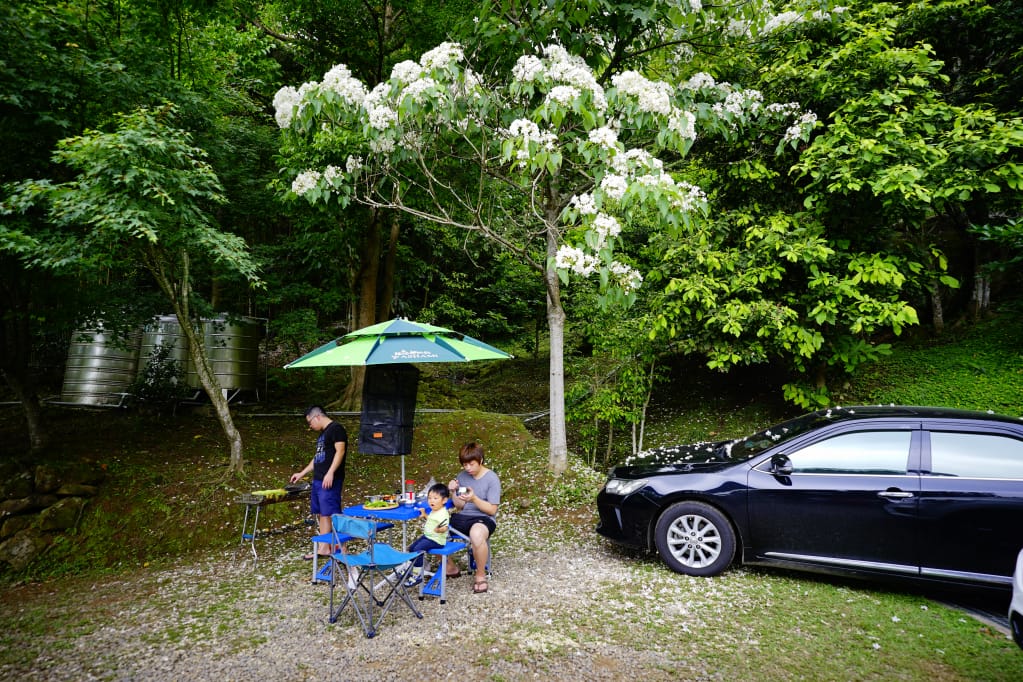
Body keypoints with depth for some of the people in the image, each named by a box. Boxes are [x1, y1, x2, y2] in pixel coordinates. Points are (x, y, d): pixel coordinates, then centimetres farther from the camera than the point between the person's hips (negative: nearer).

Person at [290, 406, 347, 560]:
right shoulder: (323, 433, 21)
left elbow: (340, 451, -17)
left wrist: (330, 473, -23)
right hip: (318, 480, 10)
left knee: (332, 514, -10)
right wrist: (302, 473, 27)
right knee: (321, 514, 11)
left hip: (330, 480, -10)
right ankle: (323, 548, 17)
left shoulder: (336, 428, -8)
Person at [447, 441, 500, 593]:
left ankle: (480, 575, -14)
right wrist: (453, 492, -10)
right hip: (462, 517, 6)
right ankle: (451, 568, 9)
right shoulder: (462, 476, 7)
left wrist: (474, 498, -25)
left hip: (483, 518, -6)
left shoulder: (492, 479, -8)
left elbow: (492, 510, -11)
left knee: (476, 534, -41)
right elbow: (460, 506, 9)